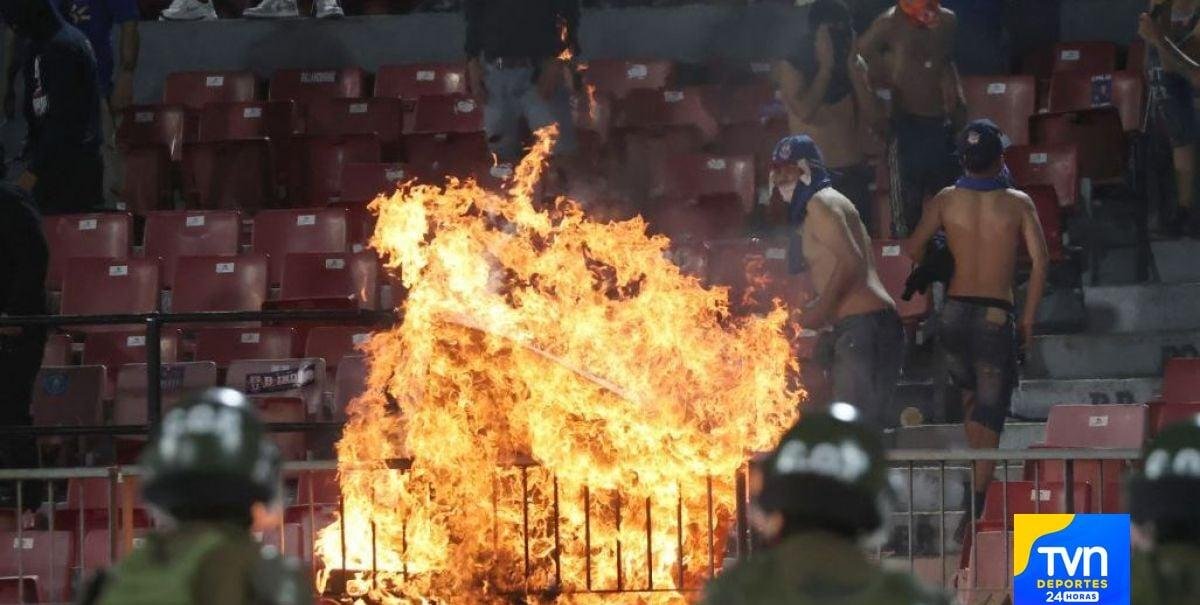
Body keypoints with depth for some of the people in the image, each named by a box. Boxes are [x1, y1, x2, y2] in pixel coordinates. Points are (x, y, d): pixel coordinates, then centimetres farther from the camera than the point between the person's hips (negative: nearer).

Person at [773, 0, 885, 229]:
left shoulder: (855, 65, 7)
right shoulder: (791, 66, -5)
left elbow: (874, 118, -2)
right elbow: (806, 112, -21)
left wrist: (853, 70, -8)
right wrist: (826, 68, -13)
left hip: (854, 175, 4)